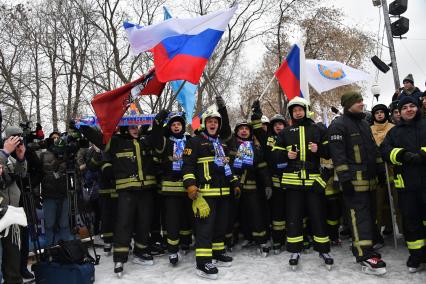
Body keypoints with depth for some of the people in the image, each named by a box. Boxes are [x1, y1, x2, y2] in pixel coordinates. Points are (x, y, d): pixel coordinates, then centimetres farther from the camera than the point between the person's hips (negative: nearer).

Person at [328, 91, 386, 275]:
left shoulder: (364, 124, 18)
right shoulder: (339, 125, -10)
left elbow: (373, 149, 25)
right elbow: (338, 154, -17)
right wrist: (344, 179, -21)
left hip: (369, 179, 9)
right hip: (354, 180, -9)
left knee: (369, 213, 14)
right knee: (360, 216, -9)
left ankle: (363, 248, 26)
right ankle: (365, 257, -6)